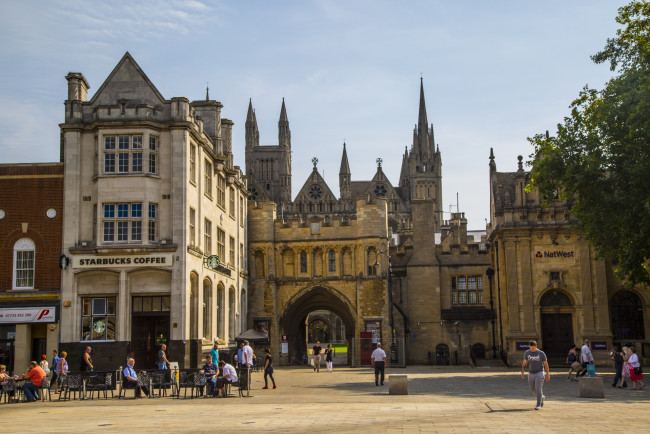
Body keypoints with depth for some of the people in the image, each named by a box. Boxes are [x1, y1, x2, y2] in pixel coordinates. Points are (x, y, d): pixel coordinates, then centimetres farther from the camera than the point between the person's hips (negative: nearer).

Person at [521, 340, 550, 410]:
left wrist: (547, 374, 0)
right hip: (531, 373, 4)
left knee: (538, 389, -11)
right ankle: (542, 397, 38)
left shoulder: (541, 353, -8)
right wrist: (522, 372, -3)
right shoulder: (527, 353, 0)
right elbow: (524, 363, 7)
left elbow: (546, 364, 0)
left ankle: (538, 405, -3)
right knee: (533, 390, 10)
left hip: (539, 373, -4)